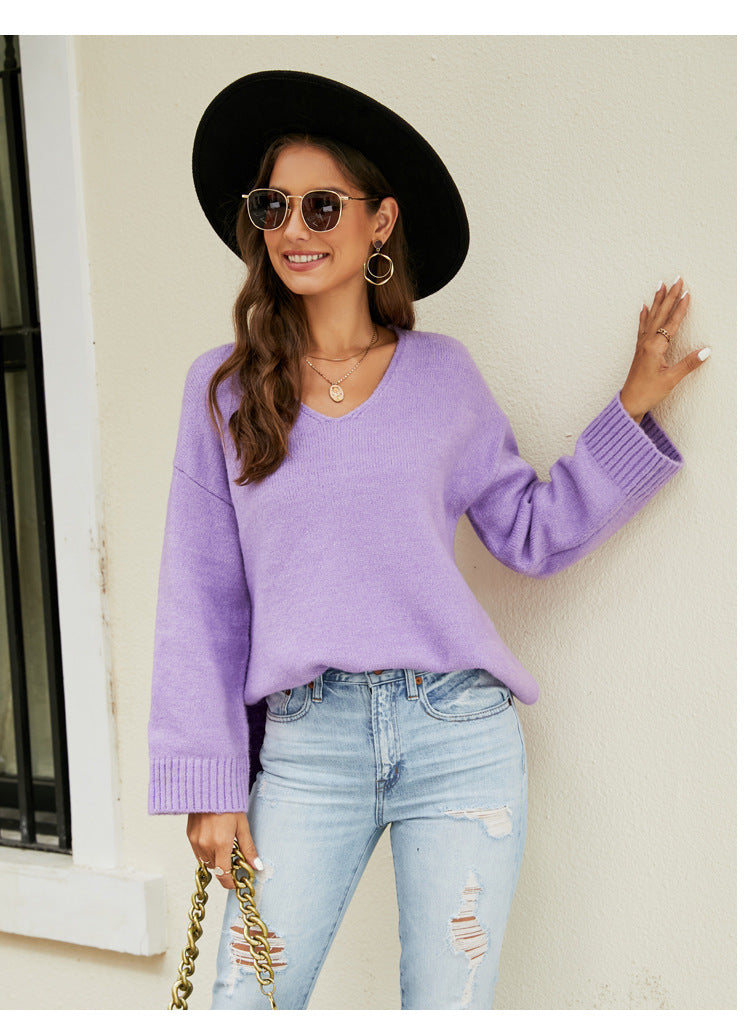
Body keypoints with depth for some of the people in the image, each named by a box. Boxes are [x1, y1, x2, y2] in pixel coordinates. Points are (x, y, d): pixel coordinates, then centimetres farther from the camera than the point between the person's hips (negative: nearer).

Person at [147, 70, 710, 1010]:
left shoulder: (441, 372, 6)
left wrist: (634, 405, 8)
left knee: (447, 1006, 9)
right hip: (306, 742, 0)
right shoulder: (223, 386, 4)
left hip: (458, 732, 1)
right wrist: (210, 783, 2)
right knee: (243, 1003, -1)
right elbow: (202, 598, 5)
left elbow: (533, 532, 13)